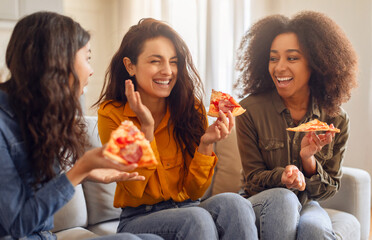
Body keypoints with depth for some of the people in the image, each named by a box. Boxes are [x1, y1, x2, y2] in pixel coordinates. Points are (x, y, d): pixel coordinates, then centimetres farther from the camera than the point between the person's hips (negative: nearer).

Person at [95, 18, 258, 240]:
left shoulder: (192, 107, -3)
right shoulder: (111, 113, -9)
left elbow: (194, 192, -2)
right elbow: (135, 190, -12)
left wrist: (205, 145, -20)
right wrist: (146, 127, -20)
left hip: (188, 207, 3)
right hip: (138, 219, -2)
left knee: (233, 204, -29)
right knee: (197, 218, -33)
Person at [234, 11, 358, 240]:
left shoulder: (336, 120, -4)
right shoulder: (250, 110, -10)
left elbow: (331, 187, 4)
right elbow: (253, 179, -4)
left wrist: (308, 159, -17)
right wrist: (281, 176, -27)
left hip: (307, 205, 0)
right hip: (261, 202, 0)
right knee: (282, 198, -35)